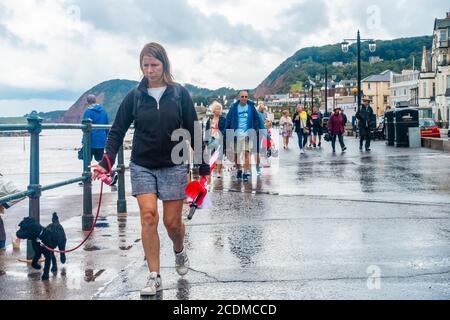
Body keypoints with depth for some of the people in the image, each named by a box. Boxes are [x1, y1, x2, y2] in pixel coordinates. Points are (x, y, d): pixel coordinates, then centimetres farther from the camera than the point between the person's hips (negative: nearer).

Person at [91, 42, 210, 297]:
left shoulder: (180, 94, -2)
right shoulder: (134, 97, 1)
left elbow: (194, 132, 1)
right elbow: (118, 131, 2)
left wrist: (204, 167, 0)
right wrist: (106, 162, -12)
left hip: (173, 167, -1)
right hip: (142, 167, 1)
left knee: (172, 222, 4)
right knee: (149, 217, -9)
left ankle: (180, 252, 38)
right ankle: (155, 277, 0)